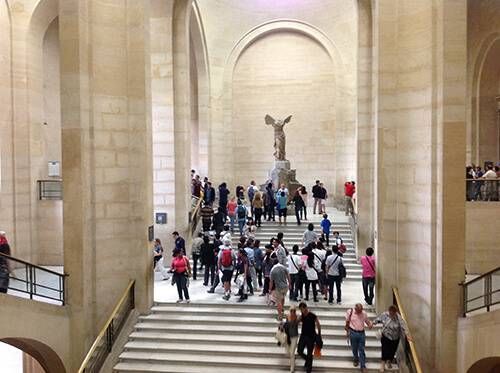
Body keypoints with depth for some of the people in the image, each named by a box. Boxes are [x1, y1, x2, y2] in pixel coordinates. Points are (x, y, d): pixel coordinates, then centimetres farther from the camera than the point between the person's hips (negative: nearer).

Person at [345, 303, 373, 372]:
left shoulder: (364, 313, -3)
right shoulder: (350, 312, -9)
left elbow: (368, 321, 9)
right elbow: (347, 322, 2)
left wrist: (370, 324, -13)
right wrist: (347, 331, 4)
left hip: (362, 333, 1)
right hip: (353, 333, -1)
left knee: (362, 350, 3)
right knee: (354, 349, 15)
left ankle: (363, 366, 9)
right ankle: (355, 360, 41)